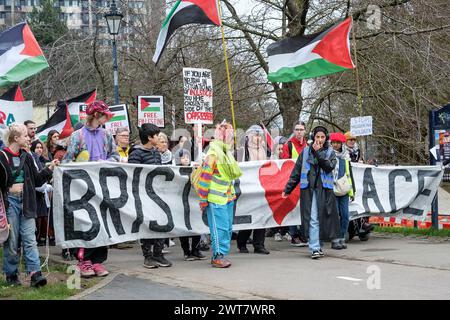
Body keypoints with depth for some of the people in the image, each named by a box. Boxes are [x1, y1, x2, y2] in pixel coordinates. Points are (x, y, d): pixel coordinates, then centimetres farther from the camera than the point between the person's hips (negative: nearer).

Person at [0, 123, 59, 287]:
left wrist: (50, 168, 4)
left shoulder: (26, 157, 11)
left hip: (26, 201, 5)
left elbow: (37, 180, 14)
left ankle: (35, 273, -10)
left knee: (30, 239, -3)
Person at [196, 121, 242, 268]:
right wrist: (203, 199, -13)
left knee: (228, 228, 11)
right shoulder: (213, 153, -13)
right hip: (216, 199, -9)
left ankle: (222, 255, 18)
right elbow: (205, 176, -15)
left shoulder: (226, 153, 14)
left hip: (228, 197, 9)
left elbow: (235, 173, 23)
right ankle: (217, 257, -1)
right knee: (220, 228, -7)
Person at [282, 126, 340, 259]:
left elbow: (329, 167, -10)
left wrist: (318, 153, -14)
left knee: (322, 217, 4)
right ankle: (315, 248, -9)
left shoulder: (330, 152, 10)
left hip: (324, 189, 1)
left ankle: (317, 245, 18)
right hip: (309, 189, -1)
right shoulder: (306, 151, 10)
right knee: (312, 219, -7)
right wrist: (288, 189, 11)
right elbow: (296, 171, 12)